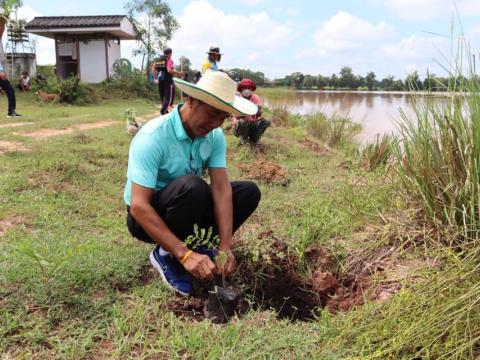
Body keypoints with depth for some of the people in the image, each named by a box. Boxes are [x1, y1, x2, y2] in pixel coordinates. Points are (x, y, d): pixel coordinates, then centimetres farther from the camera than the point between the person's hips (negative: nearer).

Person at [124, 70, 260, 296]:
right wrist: (184, 254, -38)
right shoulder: (153, 137, -29)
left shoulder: (215, 136, -9)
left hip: (184, 207, 6)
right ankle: (167, 255, -13)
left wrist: (225, 248, -27)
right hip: (147, 216, -6)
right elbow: (139, 206, -33)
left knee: (249, 191, -7)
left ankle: (197, 244, 1)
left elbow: (221, 189, -16)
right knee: (191, 186, -36)